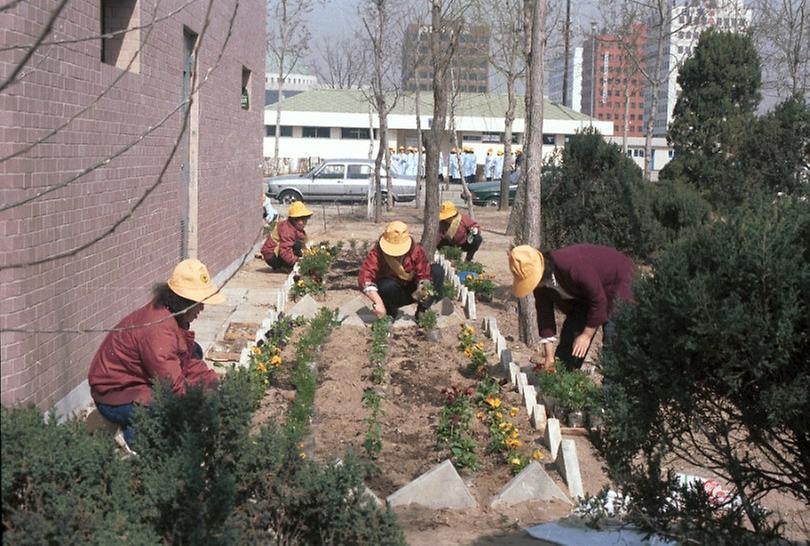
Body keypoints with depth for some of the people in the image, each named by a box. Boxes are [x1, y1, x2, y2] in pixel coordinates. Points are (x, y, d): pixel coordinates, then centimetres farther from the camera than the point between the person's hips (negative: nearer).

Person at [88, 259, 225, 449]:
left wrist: (217, 383, -6)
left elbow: (191, 362, 7)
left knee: (194, 351, 10)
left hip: (141, 379, 10)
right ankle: (134, 434, -5)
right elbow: (174, 387, -31)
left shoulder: (175, 317, 1)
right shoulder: (158, 329, -30)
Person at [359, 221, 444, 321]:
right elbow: (364, 277, -39)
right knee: (388, 285, -38)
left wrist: (423, 289, -46)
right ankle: (390, 314, -6)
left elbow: (424, 275, -21)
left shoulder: (416, 250, -20)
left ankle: (421, 312, -11)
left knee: (438, 270, -17)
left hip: (411, 293, 2)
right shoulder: (377, 252, -27)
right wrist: (378, 302, -54)